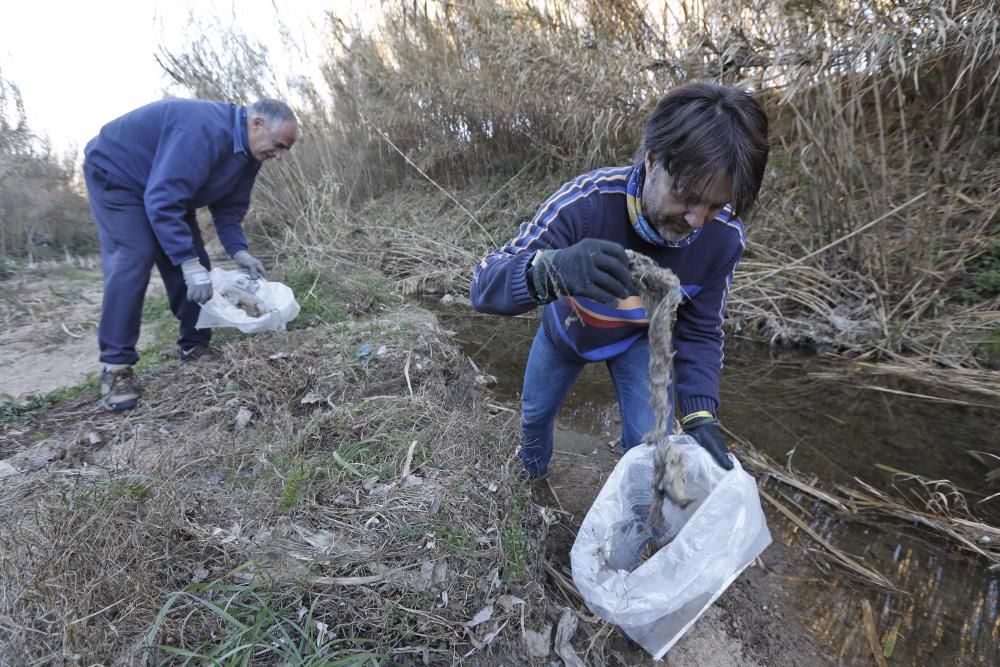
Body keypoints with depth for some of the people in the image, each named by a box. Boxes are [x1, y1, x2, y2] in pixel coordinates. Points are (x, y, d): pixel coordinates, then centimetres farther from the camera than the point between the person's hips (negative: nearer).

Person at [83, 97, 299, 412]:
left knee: (193, 261, -1)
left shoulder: (249, 151, -8)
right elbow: (162, 202, -40)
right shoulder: (203, 132, -37)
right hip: (114, 173, -8)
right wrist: (189, 264, -42)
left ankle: (195, 347, 9)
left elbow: (228, 206, -1)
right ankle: (116, 368, -15)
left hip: (165, 186, 8)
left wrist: (238, 251, -16)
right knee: (134, 259, -21)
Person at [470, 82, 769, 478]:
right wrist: (550, 269, -66)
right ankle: (533, 471, 58)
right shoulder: (584, 204, -40)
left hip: (638, 340, 1)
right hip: (565, 329, 0)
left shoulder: (723, 237, -29)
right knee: (535, 412, 21)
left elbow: (700, 331, -17)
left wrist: (700, 417, -31)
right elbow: (485, 286, -44)